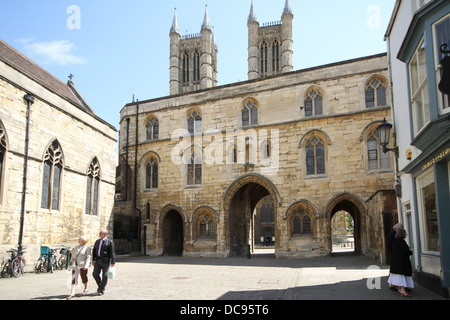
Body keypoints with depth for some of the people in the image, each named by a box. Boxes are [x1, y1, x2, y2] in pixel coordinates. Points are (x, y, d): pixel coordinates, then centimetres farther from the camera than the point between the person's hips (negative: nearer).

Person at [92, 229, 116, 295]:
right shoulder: (97, 241, 14)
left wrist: (113, 262, -13)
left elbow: (112, 252, -9)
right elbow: (94, 251, 16)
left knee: (104, 275, 0)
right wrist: (93, 259, 7)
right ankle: (100, 285, 23)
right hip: (98, 260, 6)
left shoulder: (110, 242, -6)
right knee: (95, 274, 1)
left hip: (105, 261, -5)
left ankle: (102, 289, 12)